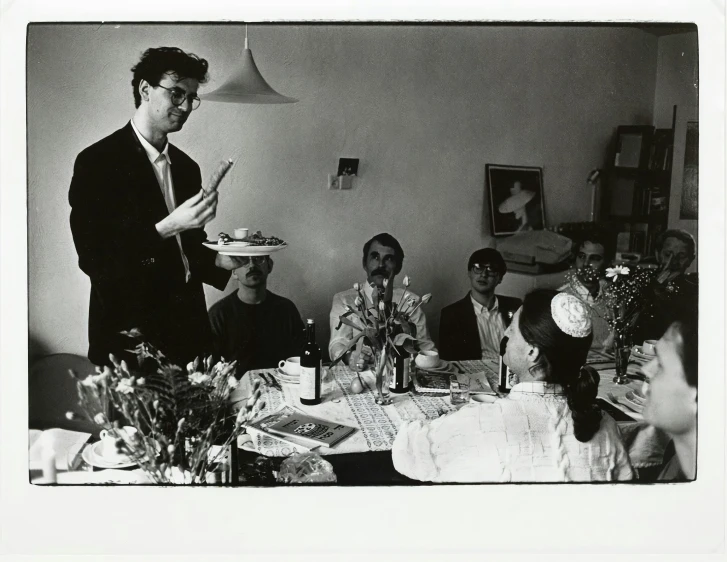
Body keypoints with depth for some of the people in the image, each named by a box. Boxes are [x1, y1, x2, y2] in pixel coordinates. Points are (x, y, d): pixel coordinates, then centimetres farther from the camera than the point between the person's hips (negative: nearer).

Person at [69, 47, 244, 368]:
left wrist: (218, 260, -2)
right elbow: (93, 258, -15)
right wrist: (167, 227, -23)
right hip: (130, 333, -5)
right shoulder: (97, 161, -9)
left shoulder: (186, 167, 12)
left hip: (188, 332, 6)